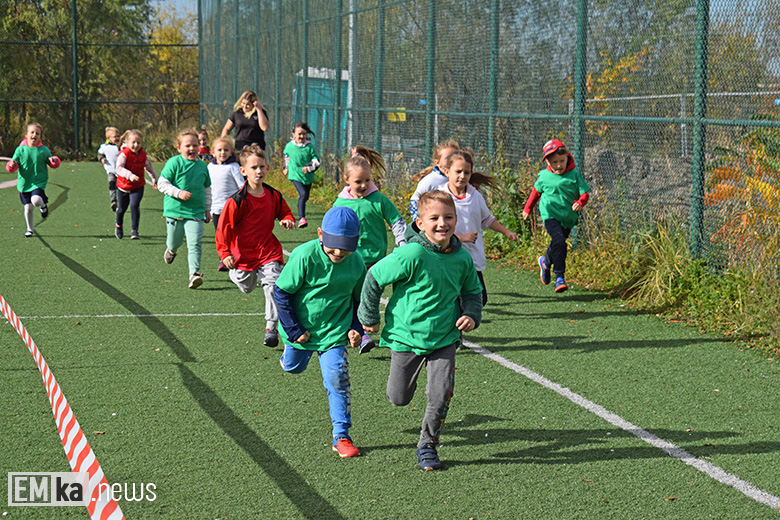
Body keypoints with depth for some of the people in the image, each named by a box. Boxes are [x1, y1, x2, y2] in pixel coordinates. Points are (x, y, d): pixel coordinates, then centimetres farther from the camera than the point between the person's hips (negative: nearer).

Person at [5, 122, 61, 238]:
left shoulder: (44, 150, -3)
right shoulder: (20, 150, -3)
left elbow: (52, 164, 10)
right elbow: (12, 167, 1)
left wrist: (54, 161, -13)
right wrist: (11, 165, -22)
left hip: (39, 183, -2)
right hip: (24, 183, 2)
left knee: (36, 200, -28)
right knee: (28, 207, 7)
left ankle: (43, 204, 10)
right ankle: (30, 229, 28)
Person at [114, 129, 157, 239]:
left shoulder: (143, 154, -3)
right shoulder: (124, 154, -19)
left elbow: (148, 165, 18)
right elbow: (119, 168, -33)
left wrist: (154, 178, 25)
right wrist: (130, 175, -48)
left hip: (138, 186, 1)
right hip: (123, 186, -1)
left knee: (134, 205, -19)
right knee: (121, 208, 15)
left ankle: (134, 230, -12)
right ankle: (119, 226, 44)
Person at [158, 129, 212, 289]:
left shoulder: (202, 166, 9)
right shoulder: (174, 163, -6)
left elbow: (207, 189, 19)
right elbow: (162, 184, -7)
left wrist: (207, 210, 19)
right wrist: (178, 193, -19)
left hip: (196, 212, 2)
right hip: (175, 210, -2)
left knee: (195, 243, -12)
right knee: (175, 241, 14)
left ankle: (194, 273, -13)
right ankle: (171, 249, 50)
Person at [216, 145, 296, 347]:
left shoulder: (274, 196, -2)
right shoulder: (237, 200, -16)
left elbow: (284, 212, 17)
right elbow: (224, 226, -12)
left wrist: (287, 220, -8)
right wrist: (225, 253, -18)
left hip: (268, 251, 2)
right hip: (243, 253, -2)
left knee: (273, 285, -16)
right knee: (246, 287, 19)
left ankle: (271, 328, -9)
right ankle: (233, 270, 57)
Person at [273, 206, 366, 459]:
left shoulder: (356, 264, -13)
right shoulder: (305, 256, -25)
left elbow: (359, 300, 6)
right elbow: (282, 292, -16)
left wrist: (356, 328, -6)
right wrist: (294, 330, -14)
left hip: (334, 332, 0)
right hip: (301, 329, 0)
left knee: (337, 380, -10)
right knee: (293, 367, 25)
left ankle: (341, 436, -1)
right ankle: (292, 352, 63)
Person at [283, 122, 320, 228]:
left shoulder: (309, 147, -6)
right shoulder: (289, 146, -3)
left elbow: (316, 160, -3)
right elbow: (286, 156, 20)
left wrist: (309, 168, -18)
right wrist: (286, 167, 26)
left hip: (308, 176, 2)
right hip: (295, 175, -2)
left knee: (305, 197, 14)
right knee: (303, 194, -21)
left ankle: (301, 215, 39)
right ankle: (301, 218, -24)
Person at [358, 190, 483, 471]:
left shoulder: (462, 258, -5)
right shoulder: (412, 255, -22)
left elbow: (472, 291, 15)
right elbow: (374, 278, -12)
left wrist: (471, 314, -4)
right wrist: (369, 318, -4)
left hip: (444, 338, 3)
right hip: (406, 335, -2)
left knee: (441, 396, -9)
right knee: (399, 398, 12)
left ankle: (427, 445, 14)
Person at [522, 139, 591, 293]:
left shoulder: (574, 174, -6)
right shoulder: (544, 176, -3)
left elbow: (584, 192, -3)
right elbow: (536, 191, 15)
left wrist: (580, 203, -25)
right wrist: (528, 209, 24)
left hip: (568, 217, 2)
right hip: (550, 215, -2)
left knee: (557, 245, 16)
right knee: (559, 241, -23)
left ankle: (545, 262, 49)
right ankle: (559, 277, -16)